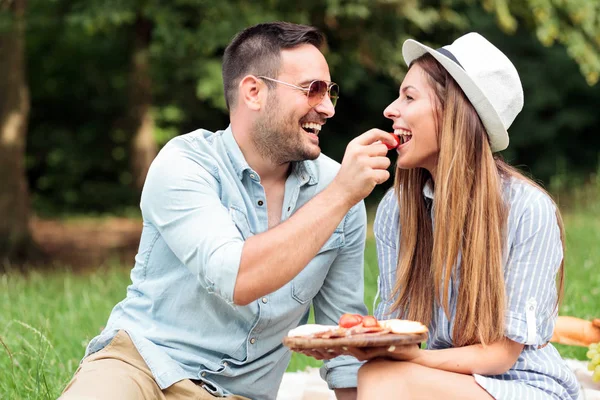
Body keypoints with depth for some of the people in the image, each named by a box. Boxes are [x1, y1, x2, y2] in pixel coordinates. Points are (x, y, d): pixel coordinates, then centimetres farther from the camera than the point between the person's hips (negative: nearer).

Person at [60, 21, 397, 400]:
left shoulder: (335, 184, 2)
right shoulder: (184, 164, -10)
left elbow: (344, 328, 9)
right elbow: (236, 280, -24)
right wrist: (339, 195, -22)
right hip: (141, 360, -5)